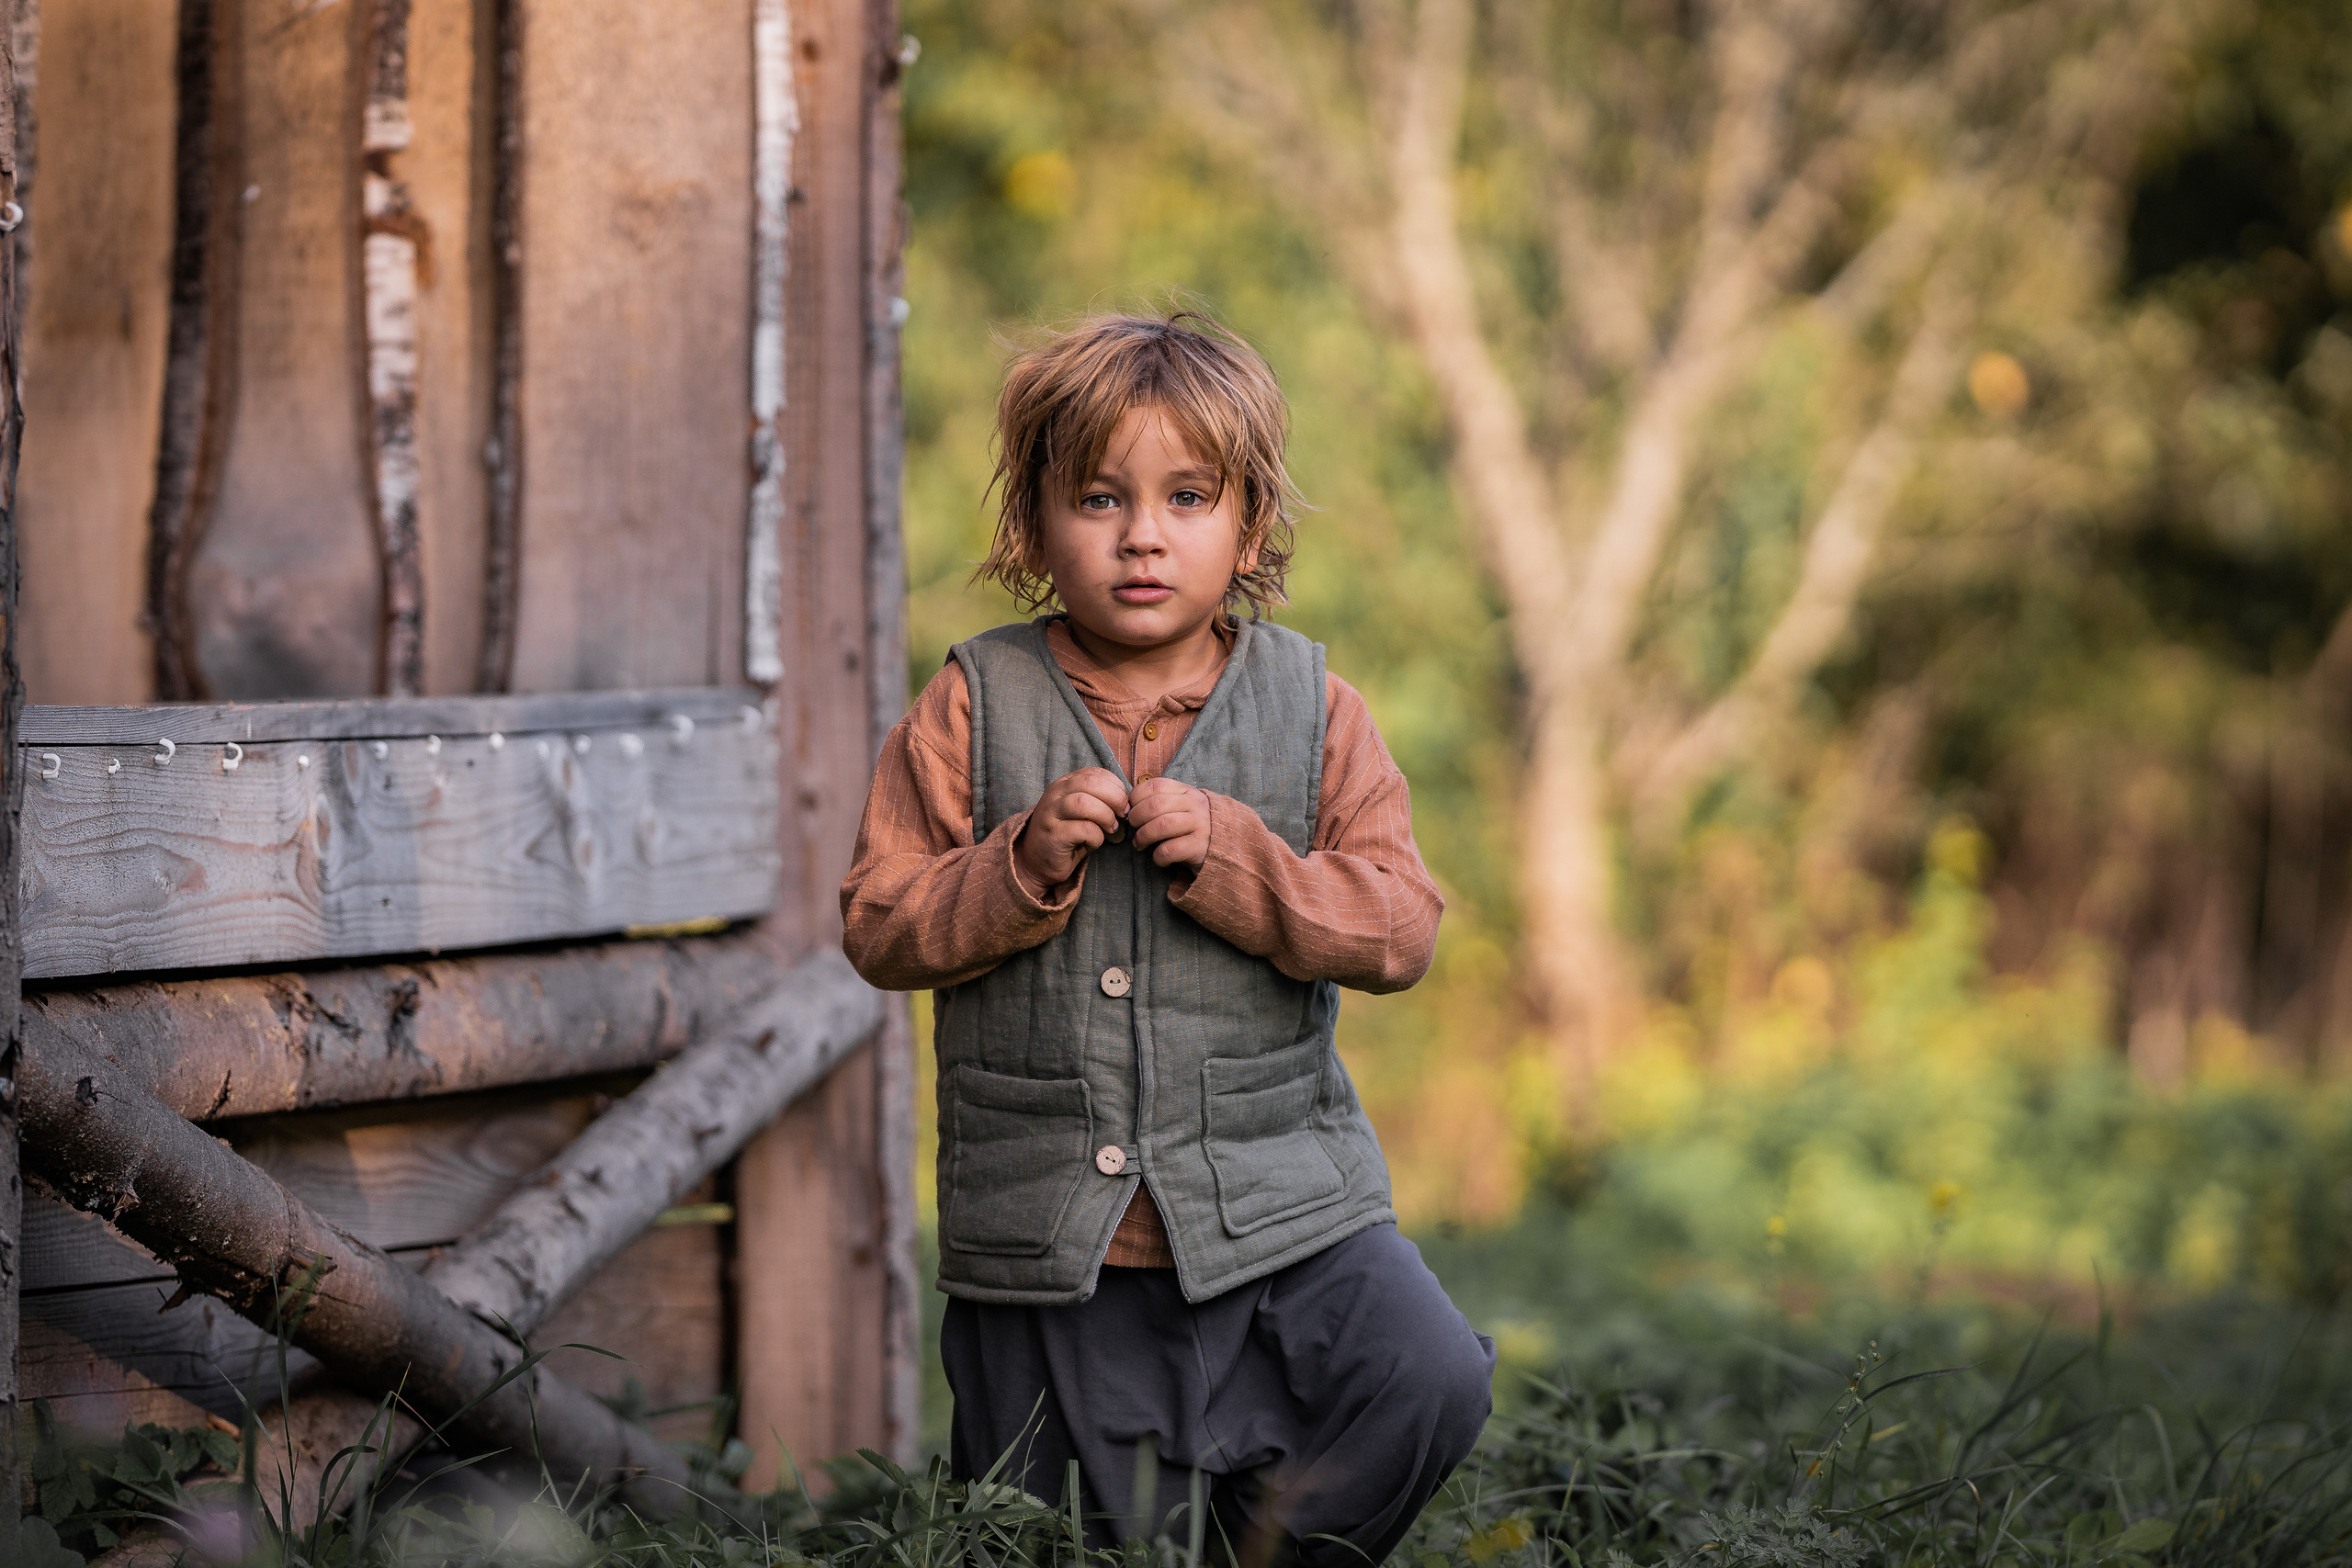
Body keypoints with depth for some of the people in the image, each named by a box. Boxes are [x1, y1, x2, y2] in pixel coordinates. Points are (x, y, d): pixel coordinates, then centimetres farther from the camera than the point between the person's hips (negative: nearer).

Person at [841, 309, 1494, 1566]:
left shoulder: (1312, 710, 1)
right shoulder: (974, 709, 0)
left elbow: (1396, 930, -6)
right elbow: (880, 925, -3)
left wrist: (1231, 855, -19)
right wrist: (1025, 863, -19)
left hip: (1275, 1198, 1)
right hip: (1043, 1219, 0)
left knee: (1432, 1383, -20)